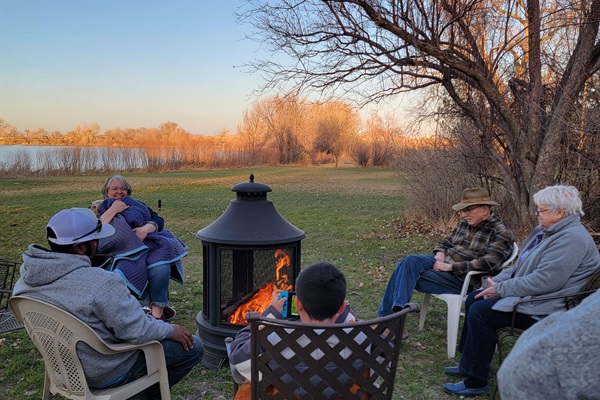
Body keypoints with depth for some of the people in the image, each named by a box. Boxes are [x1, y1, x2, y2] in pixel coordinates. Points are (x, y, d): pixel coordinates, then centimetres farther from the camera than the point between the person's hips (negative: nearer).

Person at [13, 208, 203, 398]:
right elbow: (137, 331, -26)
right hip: (106, 371, -8)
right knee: (193, 347, 4)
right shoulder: (101, 283, -33)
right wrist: (170, 330, -7)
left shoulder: (26, 278, -7)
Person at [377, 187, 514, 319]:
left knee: (410, 277, -20)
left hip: (463, 279, -7)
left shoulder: (501, 234, -11)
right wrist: (440, 253, -4)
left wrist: (450, 266, -22)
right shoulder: (466, 223, 10)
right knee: (410, 261, -20)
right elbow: (447, 242, 21)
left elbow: (487, 264, -23)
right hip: (444, 262, 7)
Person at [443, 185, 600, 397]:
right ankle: (468, 364, 19)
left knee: (480, 312, -19)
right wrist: (497, 281, -1)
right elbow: (521, 265, 16)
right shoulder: (545, 231, 11)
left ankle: (475, 382, -6)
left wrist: (501, 289, -21)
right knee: (473, 299, 10)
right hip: (530, 295, 11)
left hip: (545, 309, -11)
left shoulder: (572, 238, -22)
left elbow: (544, 281, -29)